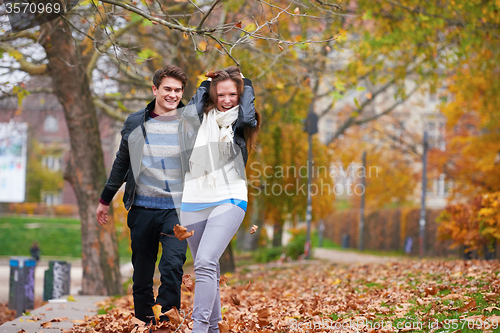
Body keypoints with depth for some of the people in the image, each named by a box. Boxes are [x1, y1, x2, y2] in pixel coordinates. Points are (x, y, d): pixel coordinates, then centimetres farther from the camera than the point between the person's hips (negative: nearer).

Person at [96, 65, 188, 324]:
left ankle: (166, 323, -11)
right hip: (141, 209, 3)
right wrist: (105, 199, 23)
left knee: (172, 266, -18)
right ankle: (143, 323, 17)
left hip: (177, 209, -3)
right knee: (142, 273, 6)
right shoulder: (135, 123, 9)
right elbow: (121, 163, 19)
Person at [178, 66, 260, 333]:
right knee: (207, 270, 11)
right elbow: (190, 111, -11)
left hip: (229, 201, -4)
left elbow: (248, 116, -16)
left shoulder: (239, 121, 6)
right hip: (193, 202, 4)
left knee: (205, 263, -21)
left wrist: (246, 82, -1)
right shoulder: (201, 117, 10)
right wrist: (207, 81, 2)